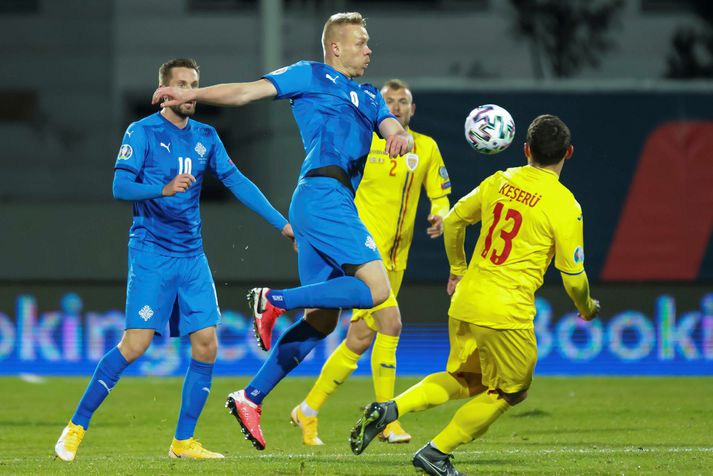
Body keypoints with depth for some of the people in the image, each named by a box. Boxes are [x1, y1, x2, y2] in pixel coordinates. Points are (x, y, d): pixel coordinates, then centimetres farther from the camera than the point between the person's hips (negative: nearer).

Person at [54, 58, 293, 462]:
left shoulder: (205, 137, 12)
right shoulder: (142, 133, -5)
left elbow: (237, 182, 13)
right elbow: (120, 186, -13)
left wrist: (282, 222, 7)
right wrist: (164, 188, -30)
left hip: (192, 255, 6)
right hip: (152, 253, -6)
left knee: (206, 347, -2)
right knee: (136, 344, -14)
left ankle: (184, 441, 9)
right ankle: (77, 427, -3)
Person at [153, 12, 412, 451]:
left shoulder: (370, 98, 27)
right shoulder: (310, 76, 7)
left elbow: (392, 127, 10)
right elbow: (247, 92, 2)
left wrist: (402, 137, -15)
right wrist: (193, 95, -10)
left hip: (336, 203, 8)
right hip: (323, 195, -8)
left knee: (321, 321, 7)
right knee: (376, 288, -21)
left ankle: (251, 398, 9)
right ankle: (276, 301, -16)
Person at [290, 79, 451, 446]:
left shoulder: (426, 148, 9)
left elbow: (440, 196, 15)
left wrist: (440, 216, -7)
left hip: (396, 258, 6)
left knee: (360, 339, 7)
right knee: (390, 323, -22)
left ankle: (308, 412, 21)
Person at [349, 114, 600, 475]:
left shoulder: (499, 182, 5)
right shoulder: (564, 205, -11)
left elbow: (453, 220, 16)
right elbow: (573, 275, -8)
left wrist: (457, 269, 32)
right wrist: (586, 308, 13)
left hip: (465, 302, 6)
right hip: (508, 313, -6)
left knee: (465, 380, 24)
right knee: (508, 392, 15)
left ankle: (389, 409, 5)